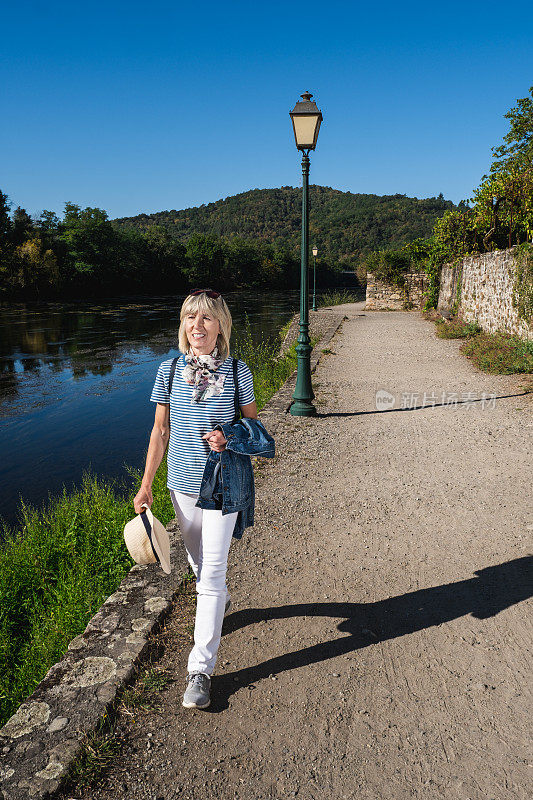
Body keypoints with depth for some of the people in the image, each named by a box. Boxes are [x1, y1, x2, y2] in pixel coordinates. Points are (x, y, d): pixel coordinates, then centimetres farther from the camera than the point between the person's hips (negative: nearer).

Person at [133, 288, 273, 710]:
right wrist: (146, 485, 1)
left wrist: (230, 438, -17)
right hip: (183, 479, 4)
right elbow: (160, 432, 3)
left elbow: (253, 423, 4)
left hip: (224, 483, -3)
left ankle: (201, 667, 12)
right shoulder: (170, 370, -3)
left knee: (212, 572, -2)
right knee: (197, 559, 22)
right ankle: (220, 602, 55)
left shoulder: (237, 372, -8)